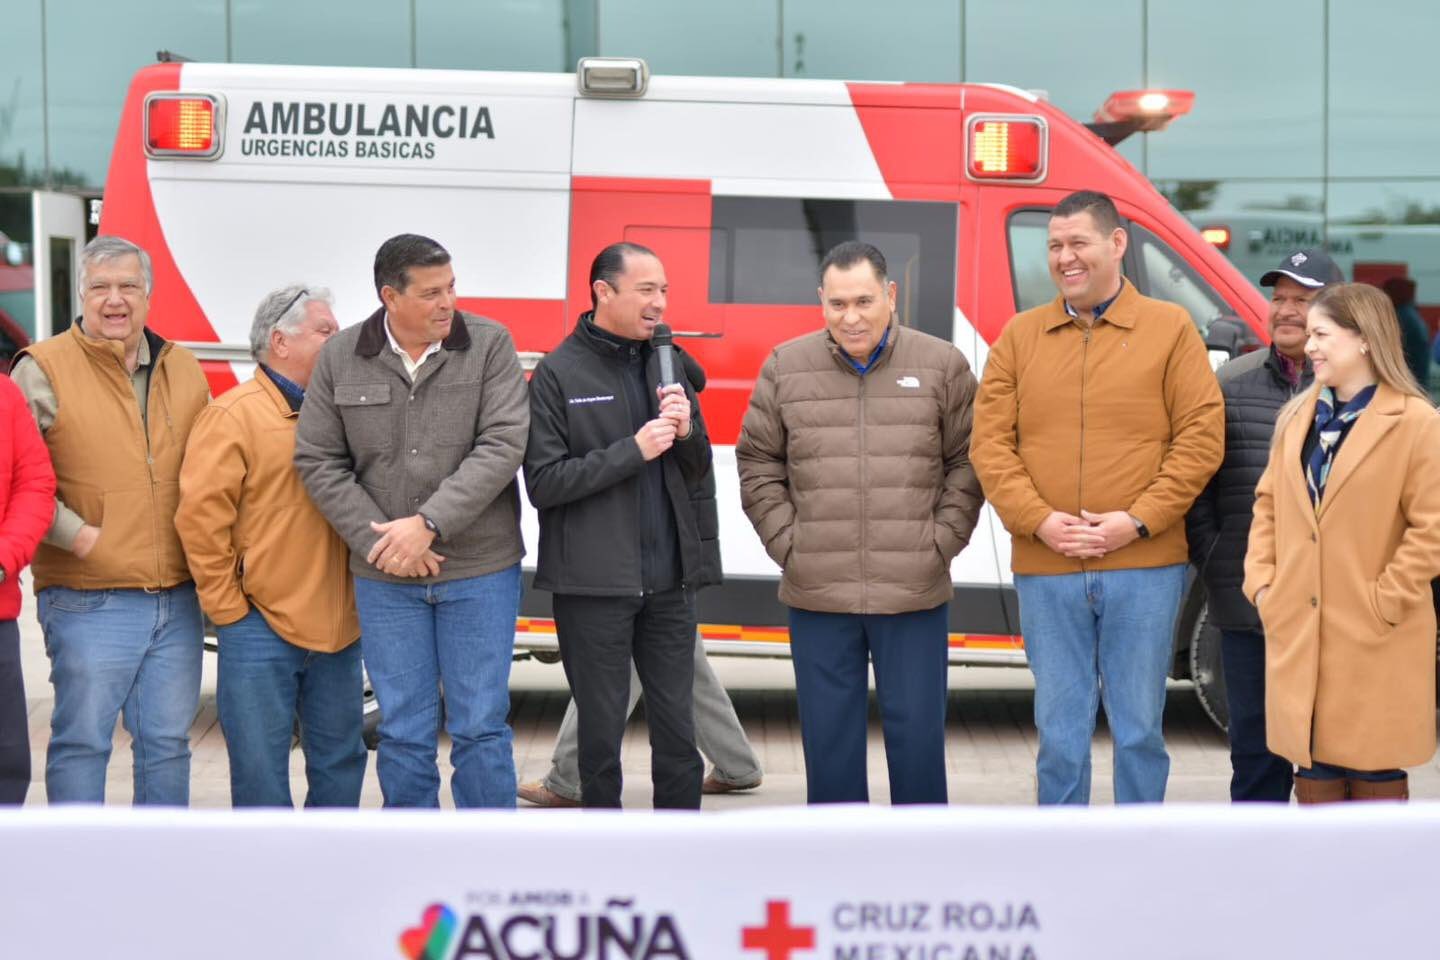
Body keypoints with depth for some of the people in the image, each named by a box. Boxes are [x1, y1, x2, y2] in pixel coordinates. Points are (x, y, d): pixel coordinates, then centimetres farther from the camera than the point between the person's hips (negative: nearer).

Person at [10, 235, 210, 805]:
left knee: (167, 741, 12)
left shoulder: (183, 369, 12)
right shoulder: (44, 369, -4)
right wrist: (77, 535, -14)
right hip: (88, 602, -5)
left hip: (178, 600, 5)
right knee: (82, 740, -1)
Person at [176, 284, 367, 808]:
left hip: (338, 627, 6)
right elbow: (200, 516, -14)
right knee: (260, 766, 1)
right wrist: (228, 608, -12)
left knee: (341, 757, 13)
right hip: (263, 624, -6)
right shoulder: (234, 415, -8)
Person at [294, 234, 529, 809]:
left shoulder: (490, 346, -4)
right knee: (403, 733, 9)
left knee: (480, 727, 4)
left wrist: (429, 524, -18)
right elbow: (317, 461, 1)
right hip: (383, 581, 2)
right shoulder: (340, 358, 1)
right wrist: (380, 540, -9)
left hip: (480, 571, -1)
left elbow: (502, 447, -12)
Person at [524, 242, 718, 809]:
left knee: (677, 732, 8)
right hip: (594, 582, -4)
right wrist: (633, 450, -17)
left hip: (669, 581, 4)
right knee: (601, 735, 5)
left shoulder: (668, 364, 10)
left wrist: (687, 432, -7)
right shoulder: (559, 374, -5)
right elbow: (543, 483, -11)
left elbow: (699, 471, 14)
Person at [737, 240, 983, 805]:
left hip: (915, 595, -1)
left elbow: (968, 462, 6)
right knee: (829, 738, 9)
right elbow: (758, 464, 10)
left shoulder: (942, 365, 2)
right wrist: (787, 542, 1)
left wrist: (942, 541, -3)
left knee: (917, 734, 4)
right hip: (818, 596, 1)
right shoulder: (785, 368, 4)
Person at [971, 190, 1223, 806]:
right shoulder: (1020, 336, 9)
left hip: (1144, 569, -2)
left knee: (1139, 728, 6)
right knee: (1059, 731, 7)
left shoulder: (1170, 329, 2)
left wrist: (1138, 520, -12)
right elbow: (991, 443, 3)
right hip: (1044, 571, 2)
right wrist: (1039, 520, -10)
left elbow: (1201, 437, -3)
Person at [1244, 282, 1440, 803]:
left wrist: (1383, 601, -14)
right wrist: (1262, 581, 3)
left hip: (1375, 642, -5)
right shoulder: (1296, 417, 10)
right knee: (1314, 767, 11)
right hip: (1298, 634, 6)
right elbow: (1269, 503, 14)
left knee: (1375, 773, 4)